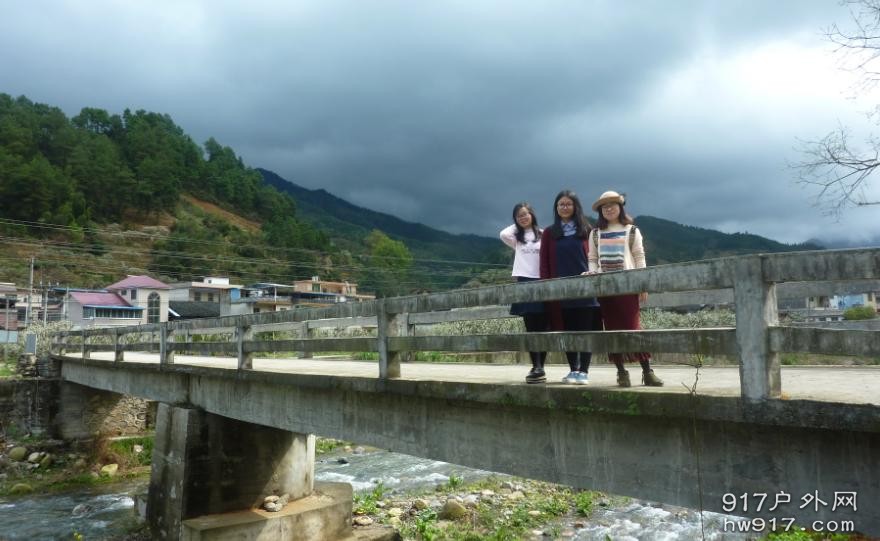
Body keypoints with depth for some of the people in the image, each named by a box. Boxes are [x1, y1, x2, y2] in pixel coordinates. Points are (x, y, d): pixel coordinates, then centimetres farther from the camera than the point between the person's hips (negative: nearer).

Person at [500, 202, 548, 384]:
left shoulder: (543, 234, 6)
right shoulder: (517, 236, 10)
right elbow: (503, 234, -12)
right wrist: (517, 225, 4)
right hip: (525, 282, 1)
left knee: (542, 327, 1)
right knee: (531, 327, -1)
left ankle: (540, 367, 4)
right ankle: (536, 366, 0)